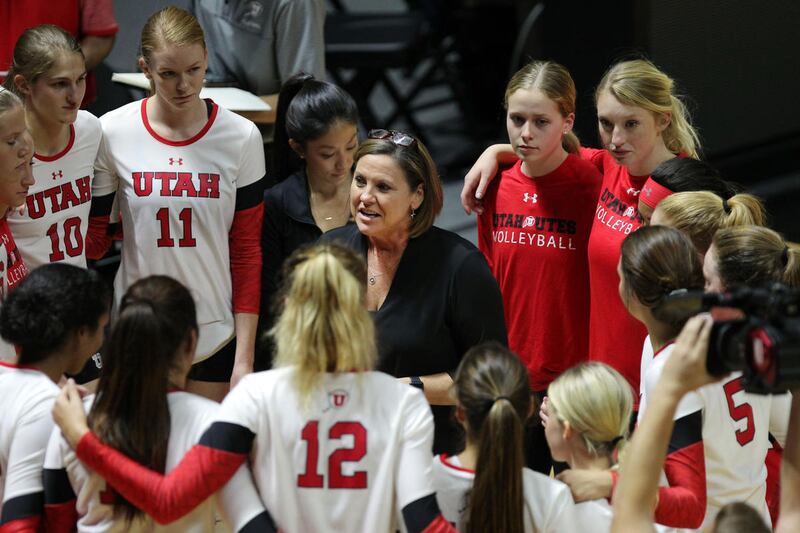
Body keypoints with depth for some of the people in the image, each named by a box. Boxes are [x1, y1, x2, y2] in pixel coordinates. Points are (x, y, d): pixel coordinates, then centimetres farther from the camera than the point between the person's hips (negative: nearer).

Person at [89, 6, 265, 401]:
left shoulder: (241, 138, -4)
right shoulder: (113, 133, -5)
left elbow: (247, 252, 0)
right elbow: (93, 236, 5)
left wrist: (244, 357, -4)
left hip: (216, 338, 0)